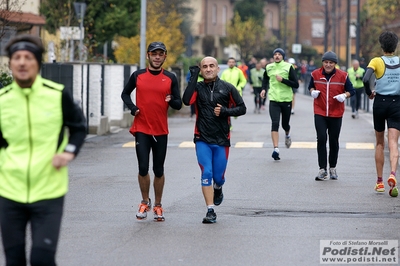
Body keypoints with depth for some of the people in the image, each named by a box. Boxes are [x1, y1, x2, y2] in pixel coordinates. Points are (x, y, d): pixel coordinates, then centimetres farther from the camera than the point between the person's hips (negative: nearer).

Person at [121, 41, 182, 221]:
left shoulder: (170, 78, 3)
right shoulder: (137, 76, 3)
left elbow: (179, 104, 4)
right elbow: (125, 94, 16)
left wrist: (171, 101, -19)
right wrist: (132, 107, -3)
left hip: (161, 131, 1)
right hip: (141, 129, -1)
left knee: (159, 171, 6)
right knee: (143, 168, -6)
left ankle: (157, 206, 20)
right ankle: (145, 202, 16)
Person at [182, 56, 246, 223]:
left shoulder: (227, 88, 1)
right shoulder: (198, 88, 1)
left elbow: (242, 108, 4)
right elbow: (186, 101, -18)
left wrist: (225, 111, -14)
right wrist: (194, 77, -16)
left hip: (222, 140, 0)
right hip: (202, 139, 0)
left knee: (218, 177, 7)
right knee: (206, 174, -8)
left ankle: (218, 189, 44)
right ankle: (210, 211, -3)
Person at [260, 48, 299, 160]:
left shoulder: (288, 67, -5)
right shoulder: (269, 67, 5)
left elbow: (296, 84, -8)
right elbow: (265, 79, 27)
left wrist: (283, 80, -18)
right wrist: (264, 89, 11)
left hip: (286, 100, -1)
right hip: (273, 100, 1)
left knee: (285, 124, 12)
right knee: (275, 124, -14)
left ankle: (287, 135, 49)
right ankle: (276, 149, -19)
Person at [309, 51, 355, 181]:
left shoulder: (342, 76, -3)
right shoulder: (315, 74, 0)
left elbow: (351, 91, 4)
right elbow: (311, 86, 17)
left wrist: (344, 95, -16)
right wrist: (313, 91, -5)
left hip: (336, 113, 0)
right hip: (320, 113, 0)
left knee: (334, 141, 9)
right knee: (321, 139, -13)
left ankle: (332, 168, 27)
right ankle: (322, 169, -8)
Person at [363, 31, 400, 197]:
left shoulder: (376, 61, -5)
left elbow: (366, 79, -19)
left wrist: (369, 93, -1)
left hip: (380, 102, 0)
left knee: (380, 143, 13)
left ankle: (380, 181, 15)